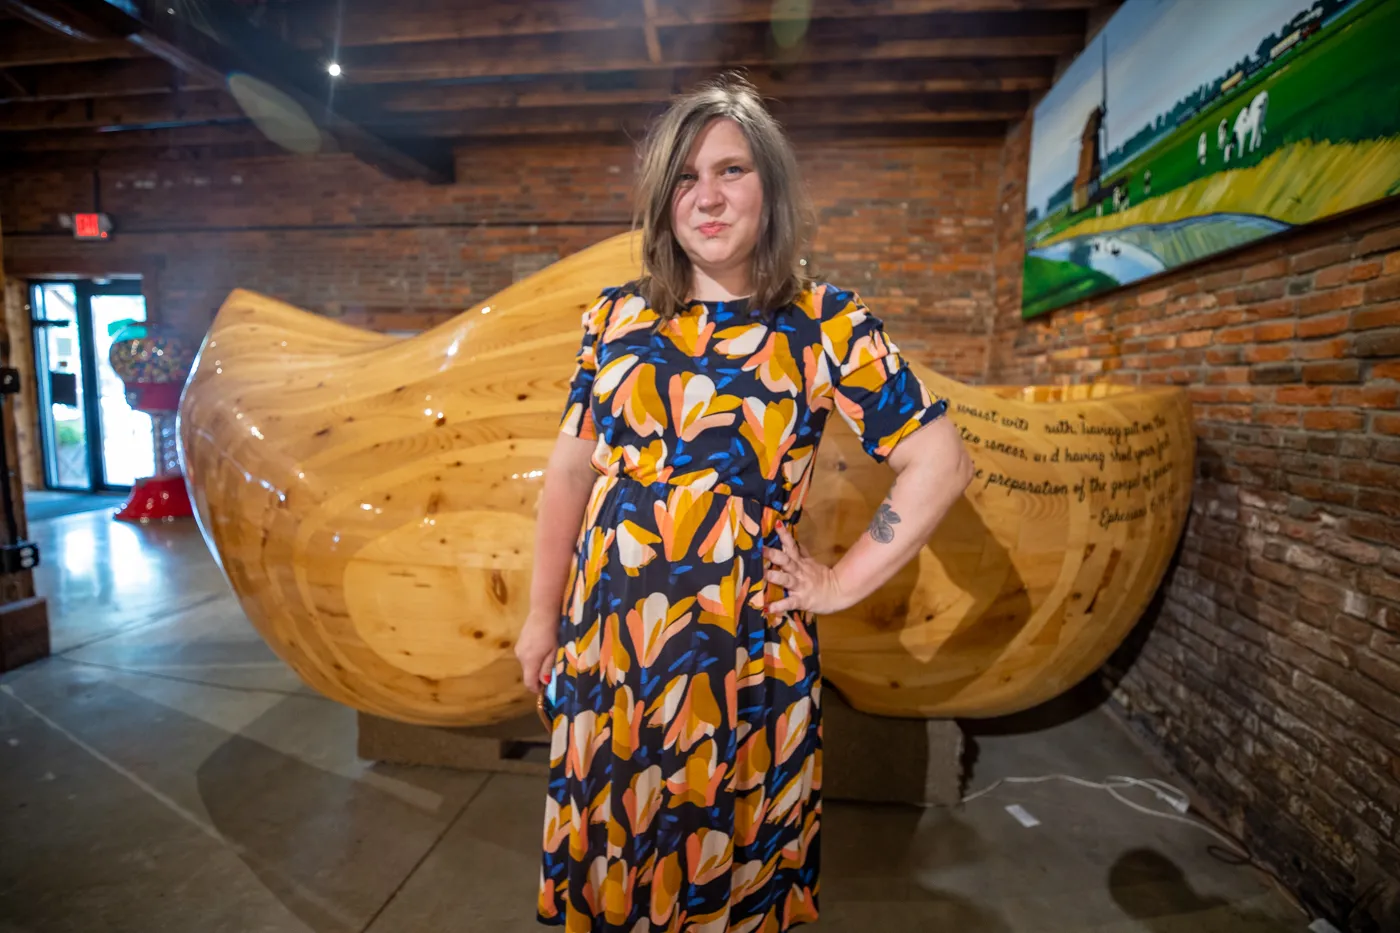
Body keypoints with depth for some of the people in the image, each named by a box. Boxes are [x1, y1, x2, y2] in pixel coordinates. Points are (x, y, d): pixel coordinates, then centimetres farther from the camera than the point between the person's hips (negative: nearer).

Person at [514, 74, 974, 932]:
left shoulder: (826, 324, -7)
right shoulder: (618, 316, 2)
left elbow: (941, 465, -7)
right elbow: (571, 469, 6)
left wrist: (842, 586, -7)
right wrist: (545, 615, 8)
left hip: (743, 647, -3)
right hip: (603, 639, 3)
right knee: (602, 863, 21)